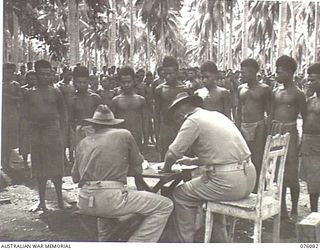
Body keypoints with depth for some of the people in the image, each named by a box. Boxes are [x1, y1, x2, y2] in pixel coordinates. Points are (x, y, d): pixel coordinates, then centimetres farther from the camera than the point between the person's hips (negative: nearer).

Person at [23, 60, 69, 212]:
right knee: (40, 168, 7)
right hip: (37, 132, 1)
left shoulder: (55, 92, 4)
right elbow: (25, 114, 6)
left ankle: (60, 199, 10)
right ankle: (42, 201, 16)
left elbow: (62, 112, 11)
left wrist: (59, 127, 2)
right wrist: (34, 123, -11)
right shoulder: (29, 93, 5)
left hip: (53, 131, -1)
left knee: (56, 167, 1)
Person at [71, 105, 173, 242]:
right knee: (165, 206, 2)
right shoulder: (124, 135, 8)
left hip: (84, 204, 6)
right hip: (111, 198, -6)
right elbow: (137, 169, 14)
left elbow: (75, 177, 21)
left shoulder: (83, 143, 16)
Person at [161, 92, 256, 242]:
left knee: (180, 195, 6)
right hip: (248, 178, 9)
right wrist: (192, 161, 30)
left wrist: (166, 168, 11)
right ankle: (218, 233, 37)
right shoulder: (216, 115, 19)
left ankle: (183, 241, 14)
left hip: (229, 182, -9)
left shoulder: (193, 120, -7)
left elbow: (173, 153, -9)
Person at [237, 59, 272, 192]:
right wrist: (238, 129, 10)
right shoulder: (240, 89, 12)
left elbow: (269, 112, -2)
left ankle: (257, 190, 3)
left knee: (257, 161, -5)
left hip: (258, 127, -5)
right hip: (243, 127, 5)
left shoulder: (264, 89, -3)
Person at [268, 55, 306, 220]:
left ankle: (294, 210, 13)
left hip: (290, 133, -6)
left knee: (291, 173, -1)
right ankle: (282, 209, 22)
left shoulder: (297, 93, -5)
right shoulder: (275, 92, 11)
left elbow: (305, 117, -4)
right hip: (275, 132, 6)